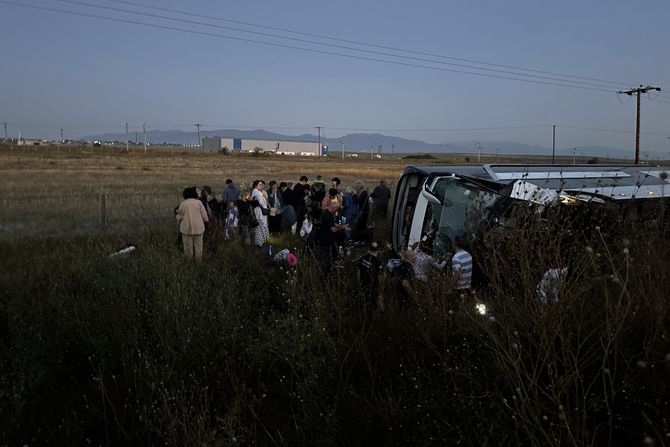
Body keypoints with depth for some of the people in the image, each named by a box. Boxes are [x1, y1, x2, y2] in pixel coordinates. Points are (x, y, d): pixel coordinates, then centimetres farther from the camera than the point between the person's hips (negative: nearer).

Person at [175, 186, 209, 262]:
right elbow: (204, 216, -3)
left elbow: (179, 217, 1)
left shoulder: (182, 203, -1)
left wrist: (179, 222, 22)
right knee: (198, 246, 11)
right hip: (198, 228, 1)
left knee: (188, 246, 8)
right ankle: (198, 261, 18)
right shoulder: (199, 202, -2)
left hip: (186, 228, 0)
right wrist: (206, 220, 18)